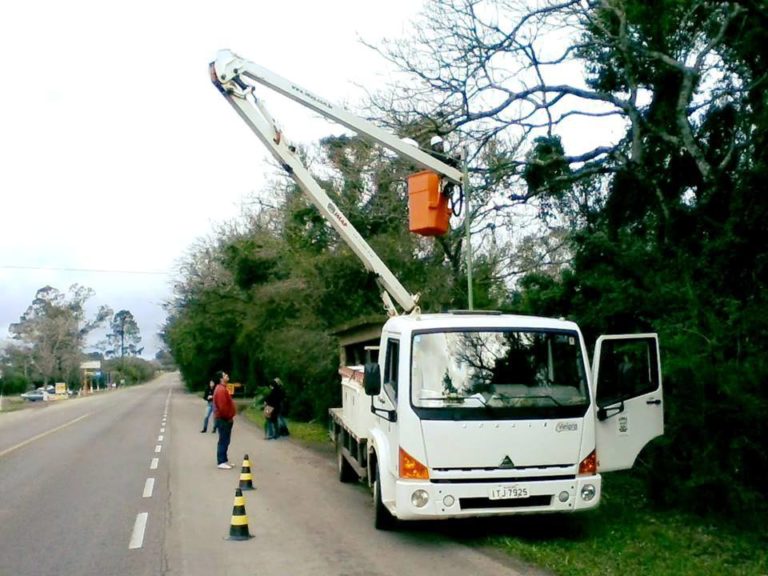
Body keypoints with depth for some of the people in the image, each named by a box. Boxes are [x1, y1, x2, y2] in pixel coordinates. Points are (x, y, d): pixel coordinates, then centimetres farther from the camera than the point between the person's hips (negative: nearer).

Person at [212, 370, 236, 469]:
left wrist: (230, 416, 18)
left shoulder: (222, 388, 16)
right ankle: (221, 462, -4)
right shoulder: (221, 389, -19)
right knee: (224, 441, -7)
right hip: (224, 419, -11)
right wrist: (229, 417, -16)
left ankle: (224, 460, 20)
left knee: (225, 441, 14)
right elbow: (222, 406, -25)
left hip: (224, 419, 11)